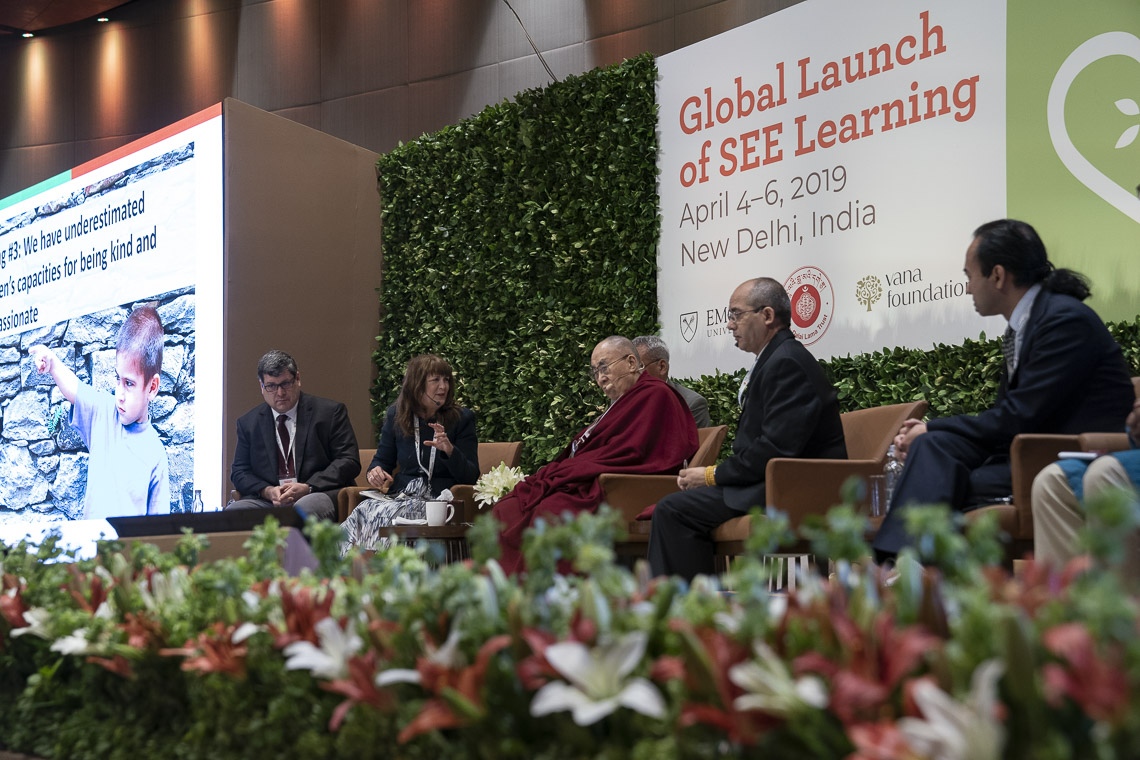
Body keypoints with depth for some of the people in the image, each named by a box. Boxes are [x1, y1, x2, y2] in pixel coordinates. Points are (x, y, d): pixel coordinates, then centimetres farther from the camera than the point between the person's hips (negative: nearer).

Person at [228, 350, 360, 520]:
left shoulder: (330, 412, 6)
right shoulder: (248, 423, 16)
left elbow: (349, 461, 0)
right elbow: (239, 472, 14)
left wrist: (308, 488, -13)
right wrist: (267, 491, -8)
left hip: (317, 495, -3)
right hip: (266, 502, 3)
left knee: (306, 507, -39)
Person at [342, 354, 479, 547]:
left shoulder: (462, 418, 3)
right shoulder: (396, 415, 12)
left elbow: (471, 476, -2)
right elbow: (383, 459, 23)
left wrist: (450, 450, -20)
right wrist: (375, 471, -2)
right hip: (400, 495, 3)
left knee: (385, 514, -33)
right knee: (363, 510, -31)